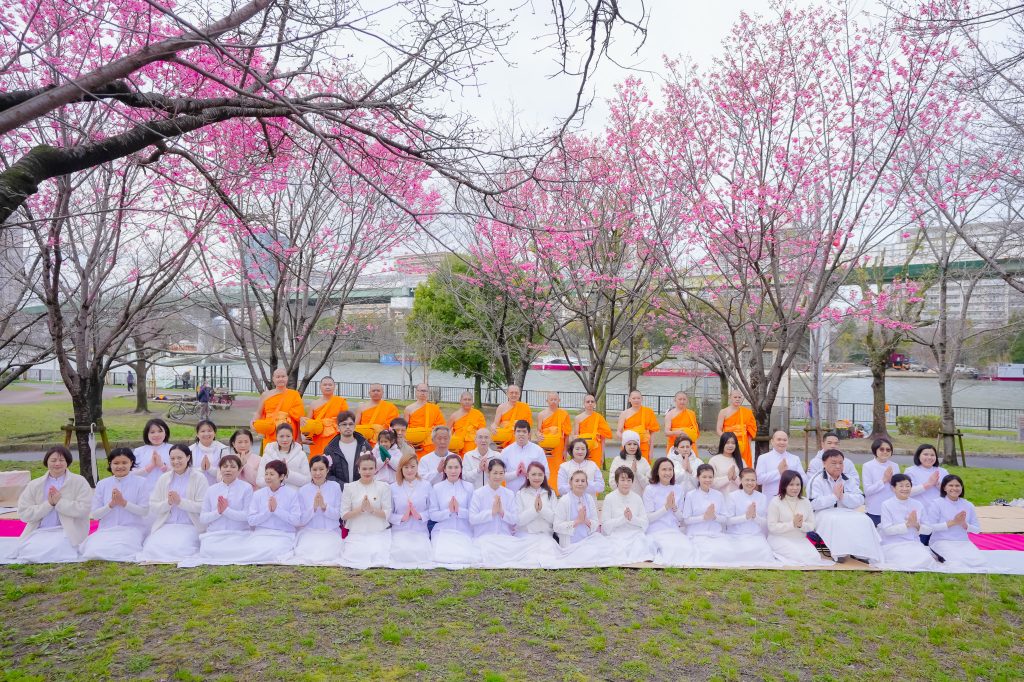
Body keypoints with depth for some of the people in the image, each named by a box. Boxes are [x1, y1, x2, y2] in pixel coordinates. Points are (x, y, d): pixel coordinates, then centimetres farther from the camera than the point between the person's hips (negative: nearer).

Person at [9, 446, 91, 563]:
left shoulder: (79, 482, 1)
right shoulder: (34, 485, 9)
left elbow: (84, 509, -9)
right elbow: (23, 513, 2)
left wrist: (59, 502, -15)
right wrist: (48, 504, -11)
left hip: (67, 532, -2)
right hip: (39, 532, 2)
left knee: (53, 550, -29)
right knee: (28, 550, -26)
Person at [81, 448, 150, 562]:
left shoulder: (140, 482, 3)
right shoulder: (102, 484, 10)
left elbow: (145, 511, -3)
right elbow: (94, 515, 8)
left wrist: (124, 502, -14)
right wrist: (111, 504, -10)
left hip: (131, 528, -2)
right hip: (106, 530, 3)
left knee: (120, 549, -32)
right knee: (95, 549, -27)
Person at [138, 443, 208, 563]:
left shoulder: (199, 478, 1)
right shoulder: (163, 478, 13)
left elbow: (203, 507, -8)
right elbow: (153, 507, 8)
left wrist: (180, 501, -16)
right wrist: (168, 503, -11)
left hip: (189, 527, -3)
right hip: (165, 526, 3)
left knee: (177, 547, -30)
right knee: (153, 547, -24)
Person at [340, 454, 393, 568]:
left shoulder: (384, 487, 3)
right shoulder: (349, 488, 4)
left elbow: (387, 514, -2)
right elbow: (344, 515, -1)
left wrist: (372, 509, -18)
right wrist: (361, 509, -16)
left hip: (379, 534, 0)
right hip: (356, 534, 0)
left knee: (379, 558, -18)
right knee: (355, 558, -18)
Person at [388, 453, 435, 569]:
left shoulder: (426, 486, 4)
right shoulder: (393, 488, 5)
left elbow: (432, 510, 1)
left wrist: (420, 516, -17)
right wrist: (402, 518, -16)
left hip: (420, 531, 0)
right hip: (399, 531, 0)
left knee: (422, 552, -25)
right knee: (403, 553, -27)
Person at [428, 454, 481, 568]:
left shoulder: (469, 487, 4)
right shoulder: (437, 488, 5)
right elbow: (433, 515, -1)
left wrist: (459, 510, -17)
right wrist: (448, 511, -16)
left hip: (464, 532, 0)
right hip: (443, 532, 0)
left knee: (466, 557, -22)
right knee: (442, 557, -23)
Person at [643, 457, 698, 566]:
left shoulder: (678, 489, 9)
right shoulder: (650, 490, -3)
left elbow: (681, 519, 11)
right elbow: (648, 518, -7)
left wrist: (674, 507, -10)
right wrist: (666, 507, -16)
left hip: (674, 531, 4)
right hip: (656, 532, -4)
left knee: (688, 548, -27)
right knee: (673, 548, -31)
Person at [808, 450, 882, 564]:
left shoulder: (849, 480, 13)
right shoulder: (817, 480, -2)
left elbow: (860, 500, 1)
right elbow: (814, 504, -14)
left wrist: (843, 496, -16)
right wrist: (834, 496, -17)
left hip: (846, 513, 5)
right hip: (825, 514, -4)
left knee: (864, 520, -22)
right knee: (836, 521, -36)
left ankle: (862, 553, -16)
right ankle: (839, 553, -28)